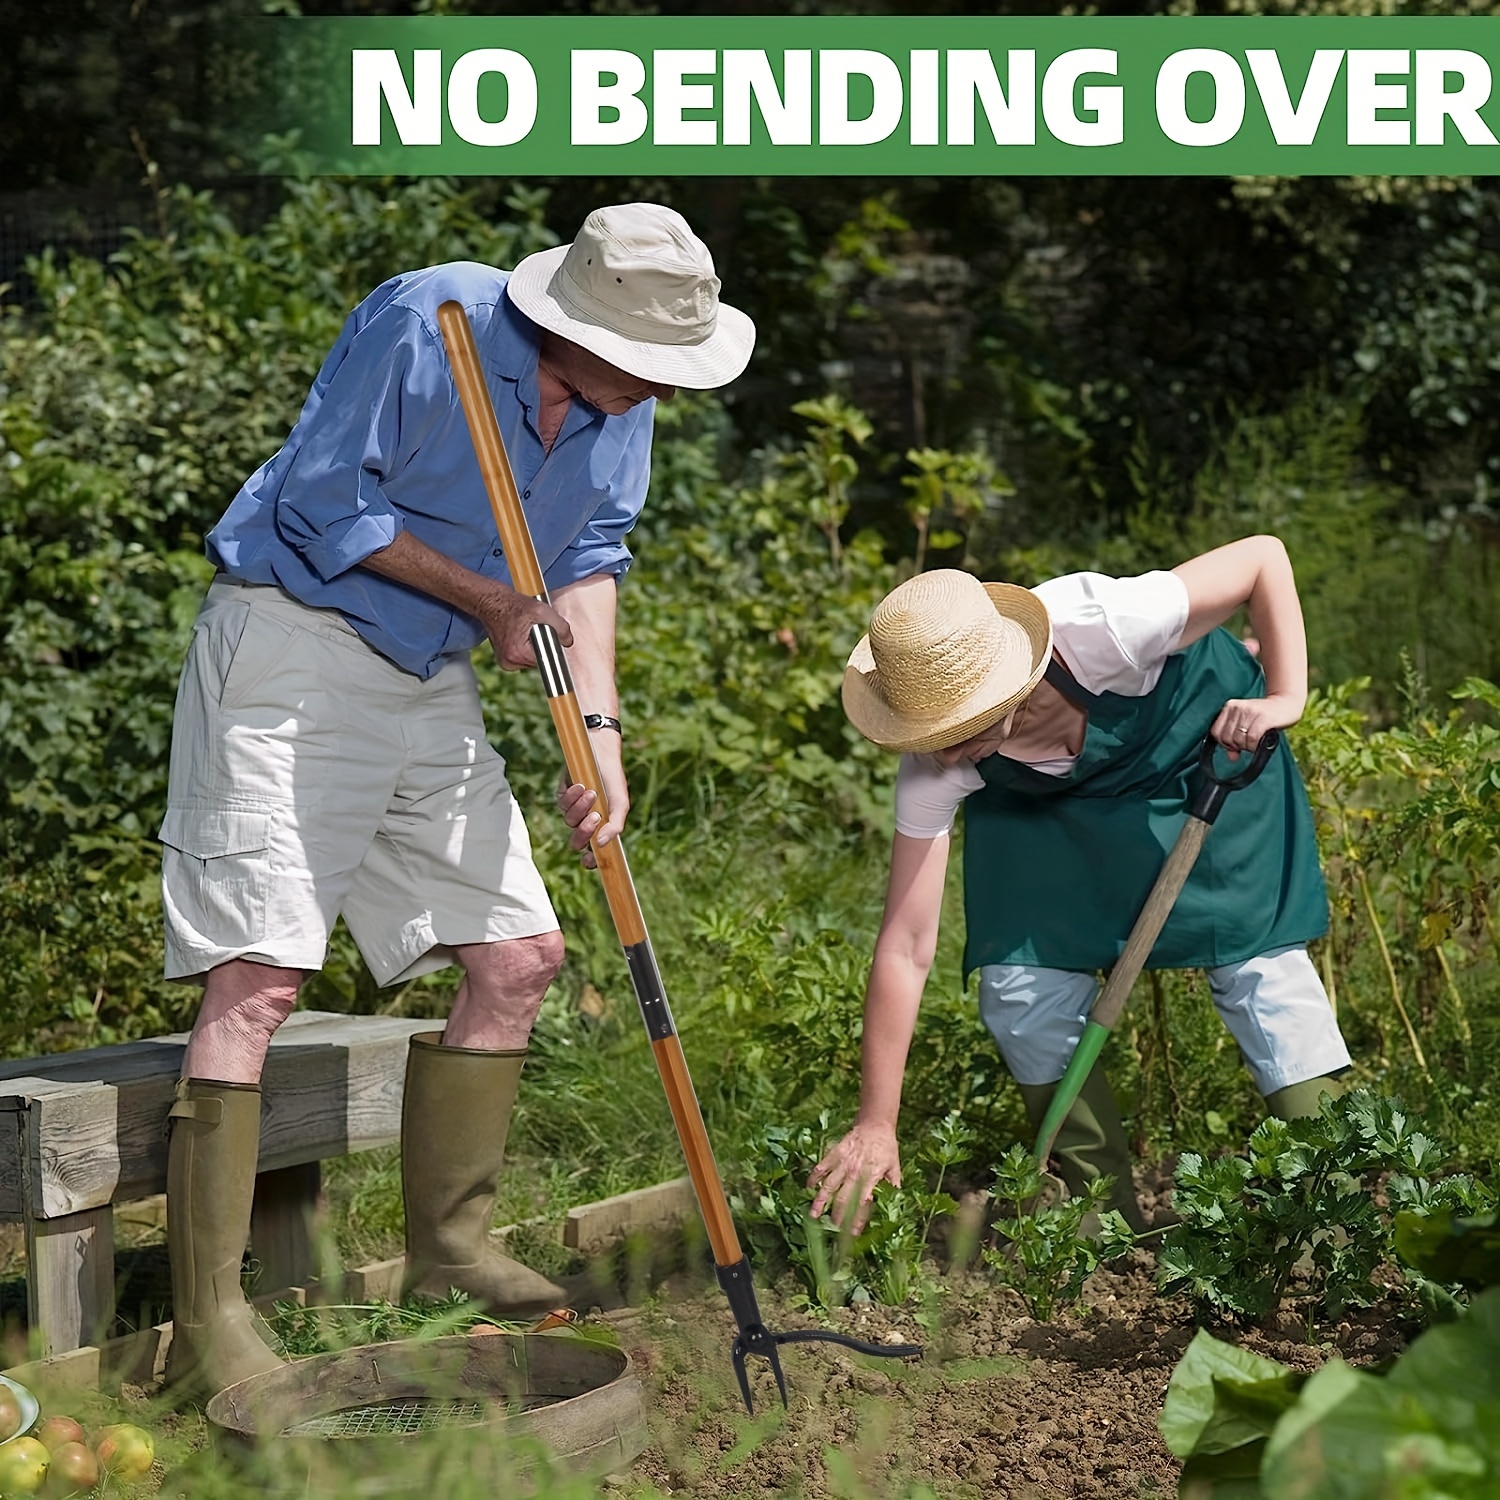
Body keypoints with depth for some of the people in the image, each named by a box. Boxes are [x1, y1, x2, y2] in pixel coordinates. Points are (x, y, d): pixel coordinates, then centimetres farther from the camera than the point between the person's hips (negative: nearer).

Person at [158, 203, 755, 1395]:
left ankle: (448, 1249, 20)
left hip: (431, 684, 8)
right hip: (293, 648, -8)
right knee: (260, 972, -14)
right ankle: (207, 1320, -11)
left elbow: (588, 560, 4)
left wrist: (599, 731, -10)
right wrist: (491, 601, -12)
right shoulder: (426, 323, -20)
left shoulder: (622, 399, 2)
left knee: (518, 953, 6)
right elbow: (324, 503, -17)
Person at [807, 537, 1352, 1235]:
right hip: (1045, 807, 2)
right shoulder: (932, 774, -32)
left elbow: (1264, 555, -29)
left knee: (1256, 949, -11)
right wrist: (875, 1125, -30)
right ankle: (1111, 1219, 6)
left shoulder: (1103, 628, -43)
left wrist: (1286, 696, -37)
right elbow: (905, 948, -29)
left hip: (1203, 750, -2)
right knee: (1020, 991, -11)